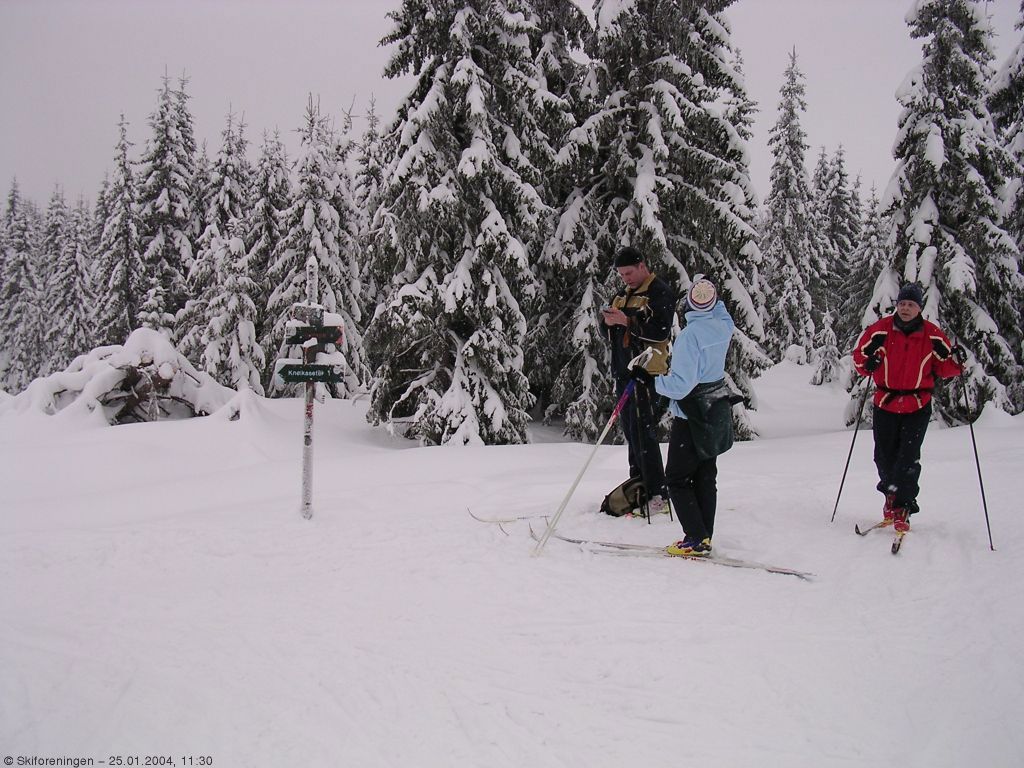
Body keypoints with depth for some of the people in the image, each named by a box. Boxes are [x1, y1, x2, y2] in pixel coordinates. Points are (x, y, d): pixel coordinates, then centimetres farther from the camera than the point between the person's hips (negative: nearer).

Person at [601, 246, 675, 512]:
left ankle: (657, 494, -8)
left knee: (643, 431, -11)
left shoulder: (660, 292, -6)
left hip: (645, 370, -8)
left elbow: (661, 331, -17)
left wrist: (627, 321, -23)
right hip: (624, 370, 8)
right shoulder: (623, 294, 19)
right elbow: (612, 334, 21)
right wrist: (609, 322, -2)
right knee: (630, 429, 11)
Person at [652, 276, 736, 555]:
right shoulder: (723, 326, -2)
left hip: (693, 415, -8)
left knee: (677, 478, 1)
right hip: (717, 411, 8)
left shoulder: (689, 335, -23)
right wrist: (712, 293, 28)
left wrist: (653, 380, -12)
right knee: (705, 475, 13)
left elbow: (681, 384, -25)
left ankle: (696, 539, -1)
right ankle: (705, 537, 18)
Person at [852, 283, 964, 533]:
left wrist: (956, 362, -14)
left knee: (908, 459, -8)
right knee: (885, 456, 9)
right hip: (885, 403, 1)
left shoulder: (932, 335, -2)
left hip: (917, 406, -1)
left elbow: (943, 368, 7)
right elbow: (859, 354, 5)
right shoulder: (880, 330, -3)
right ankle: (891, 494, 34)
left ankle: (903, 507, 2)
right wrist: (866, 364, -16)